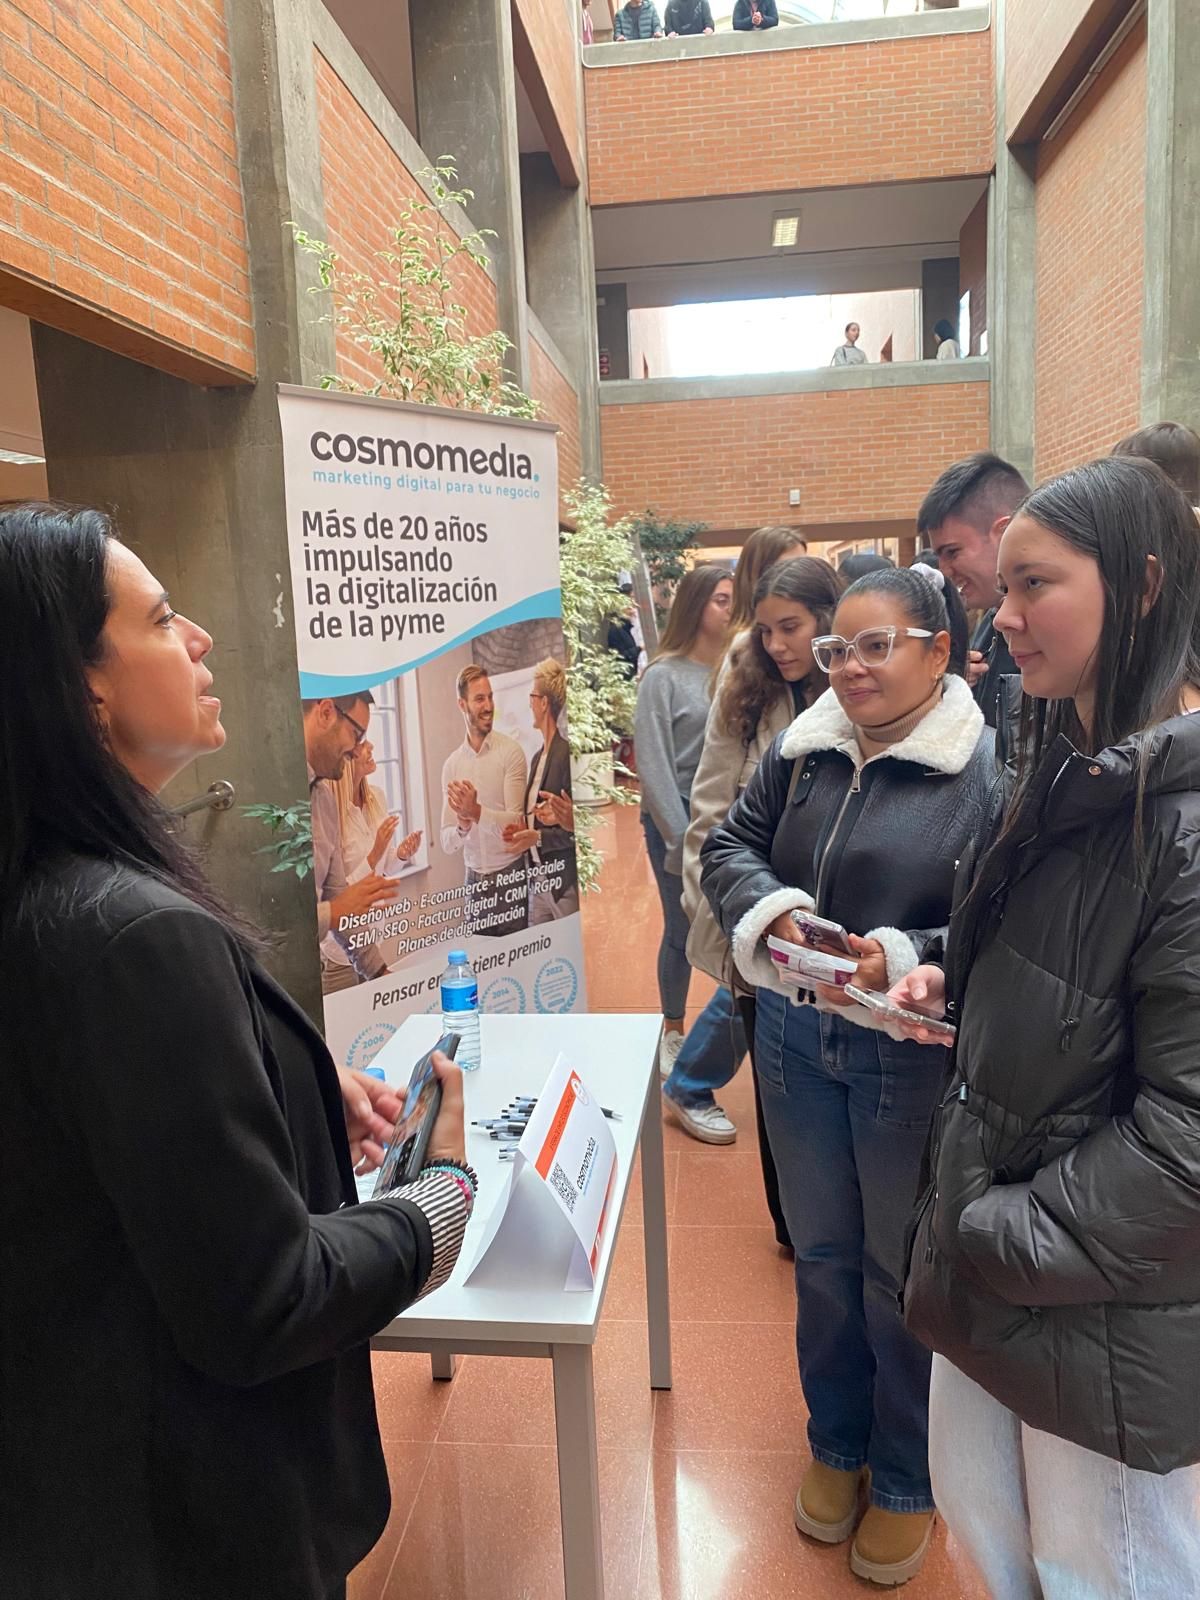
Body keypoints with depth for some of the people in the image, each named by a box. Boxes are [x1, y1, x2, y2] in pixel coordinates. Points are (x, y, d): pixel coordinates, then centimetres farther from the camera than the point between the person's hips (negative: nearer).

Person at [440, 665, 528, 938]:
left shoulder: (511, 751, -7)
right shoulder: (451, 764, 5)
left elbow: (514, 824, -12)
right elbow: (447, 844, 4)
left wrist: (476, 812, -27)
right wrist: (462, 827, -16)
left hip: (510, 874, -3)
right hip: (474, 879, 3)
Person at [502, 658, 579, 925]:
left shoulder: (568, 754, -13)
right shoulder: (537, 757, 14)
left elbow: (577, 829, -16)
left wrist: (537, 837, -18)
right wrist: (523, 830, 2)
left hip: (565, 883, -8)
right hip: (537, 883, 8)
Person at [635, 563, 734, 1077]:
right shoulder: (663, 675, -8)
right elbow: (653, 765, -9)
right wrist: (682, 839, -12)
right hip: (679, 821, -3)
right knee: (682, 932, 9)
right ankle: (673, 1034, 29)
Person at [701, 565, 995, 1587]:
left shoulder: (987, 766, -14)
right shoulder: (804, 747, 0)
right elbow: (731, 843, 5)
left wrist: (905, 962, -31)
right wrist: (770, 909, -15)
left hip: (912, 1054, -4)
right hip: (795, 1037, 4)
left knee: (902, 1271, 15)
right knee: (822, 1254, 21)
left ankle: (908, 1481, 41)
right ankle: (838, 1443, 47)